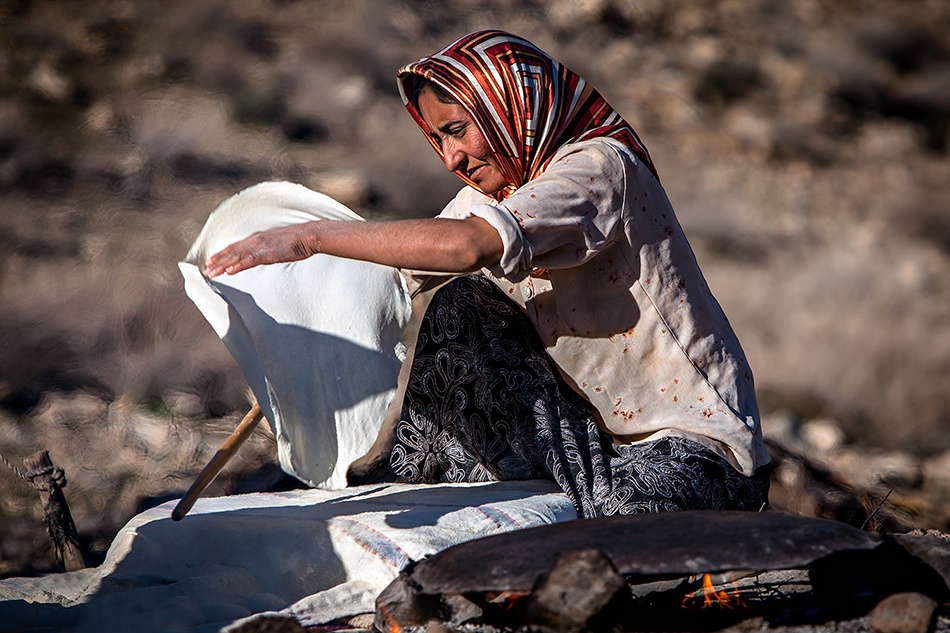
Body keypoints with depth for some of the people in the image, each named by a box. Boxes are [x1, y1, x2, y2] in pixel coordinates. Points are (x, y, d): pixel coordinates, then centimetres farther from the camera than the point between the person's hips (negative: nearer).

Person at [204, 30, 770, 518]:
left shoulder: (600, 166, -21)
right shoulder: (492, 189, 6)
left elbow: (470, 245, -36)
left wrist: (312, 236, -36)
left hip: (694, 434, -7)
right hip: (590, 423, 7)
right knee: (460, 307, -5)